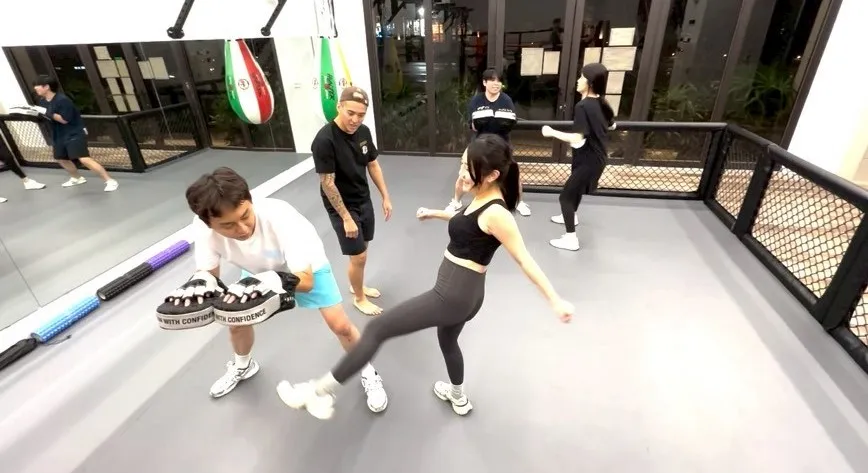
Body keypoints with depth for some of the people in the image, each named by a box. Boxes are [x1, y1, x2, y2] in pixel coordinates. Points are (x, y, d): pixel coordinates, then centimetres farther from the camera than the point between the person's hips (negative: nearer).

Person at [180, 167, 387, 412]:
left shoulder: (279, 216, -43)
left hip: (306, 265, -4)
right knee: (237, 321, 13)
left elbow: (306, 280, -41)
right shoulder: (205, 229, -31)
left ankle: (367, 372, 20)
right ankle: (242, 366, 48)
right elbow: (206, 274, -17)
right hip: (260, 268, 4)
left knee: (340, 325, -8)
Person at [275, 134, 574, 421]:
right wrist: (435, 214, 32)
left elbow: (524, 260, -19)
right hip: (463, 293, 10)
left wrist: (556, 301, -15)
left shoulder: (496, 214, -22)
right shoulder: (481, 201, 5)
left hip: (452, 295, -10)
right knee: (447, 341, 34)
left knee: (377, 330, -5)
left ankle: (319, 392, 5)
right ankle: (458, 399, 59)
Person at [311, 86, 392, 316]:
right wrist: (346, 218, -20)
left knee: (362, 249, 20)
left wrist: (386, 197, 6)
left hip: (364, 200, 7)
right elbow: (327, 183, -22)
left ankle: (356, 286, 44)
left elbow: (373, 165, 7)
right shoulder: (324, 140, -25)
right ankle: (359, 298, 27)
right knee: (359, 256, 1)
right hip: (341, 206, -6)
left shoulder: (363, 131, -5)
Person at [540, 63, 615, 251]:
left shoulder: (583, 106, -24)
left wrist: (551, 132, -22)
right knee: (576, 186, 31)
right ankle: (571, 216, 54)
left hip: (588, 160, -10)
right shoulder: (601, 103, 3)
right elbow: (611, 125, 18)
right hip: (598, 156, 10)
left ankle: (571, 239, -1)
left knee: (565, 196, -4)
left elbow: (577, 139, -31)